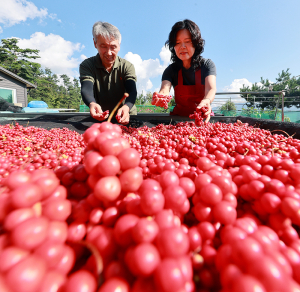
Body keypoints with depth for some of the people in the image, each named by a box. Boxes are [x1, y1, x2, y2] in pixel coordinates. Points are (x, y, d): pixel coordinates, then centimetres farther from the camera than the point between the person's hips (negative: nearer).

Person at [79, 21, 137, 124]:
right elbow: (86, 89, -20)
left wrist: (126, 107, -42)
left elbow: (132, 91, -18)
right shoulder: (86, 65, -2)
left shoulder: (127, 66, -1)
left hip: (125, 118, 0)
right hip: (99, 118, 0)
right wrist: (92, 104, -44)